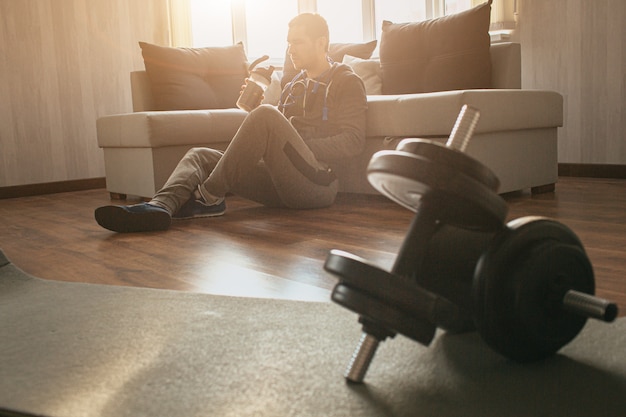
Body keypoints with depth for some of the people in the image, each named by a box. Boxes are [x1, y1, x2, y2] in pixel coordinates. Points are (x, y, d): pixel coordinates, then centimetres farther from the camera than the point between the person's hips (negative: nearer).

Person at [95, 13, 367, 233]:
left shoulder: (347, 82, 6)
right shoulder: (293, 86, 27)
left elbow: (353, 141, -7)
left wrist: (300, 148, -15)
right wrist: (253, 104, 2)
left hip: (317, 183, -7)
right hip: (283, 184, 7)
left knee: (265, 115, -28)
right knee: (199, 155, 0)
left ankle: (209, 197, -19)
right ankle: (160, 207, -30)